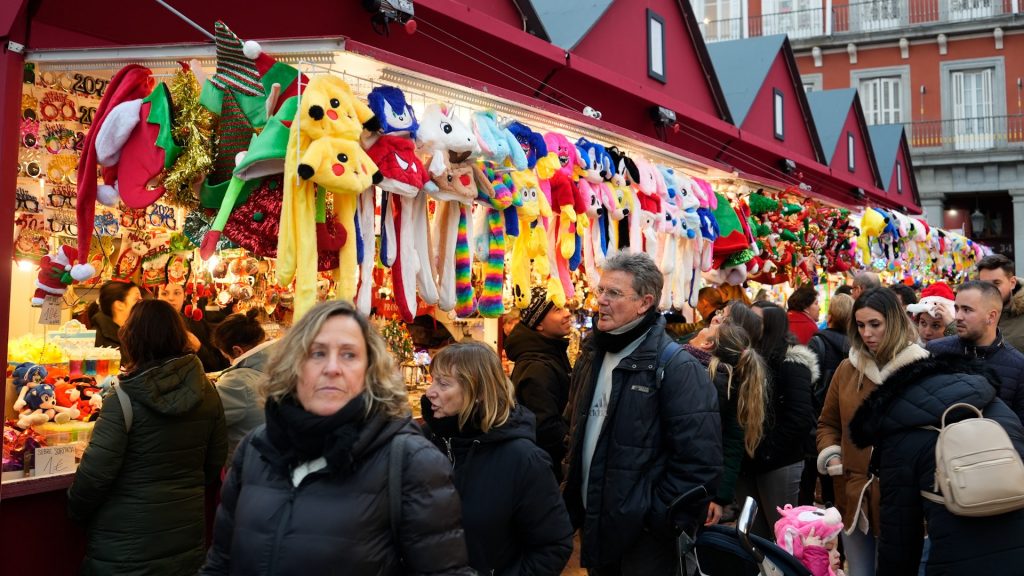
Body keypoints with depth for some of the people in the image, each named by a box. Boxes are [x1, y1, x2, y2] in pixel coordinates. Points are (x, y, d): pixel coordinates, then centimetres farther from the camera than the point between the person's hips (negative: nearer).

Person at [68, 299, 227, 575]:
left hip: (125, 548, -4)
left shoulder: (124, 399, -17)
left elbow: (95, 474, -17)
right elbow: (215, 463, 4)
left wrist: (75, 511, 2)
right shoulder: (207, 392, -4)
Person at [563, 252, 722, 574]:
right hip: (594, 524, 7)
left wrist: (662, 520, -18)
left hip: (643, 535, -7)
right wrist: (572, 502, 12)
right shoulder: (591, 356, 7)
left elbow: (699, 460, -21)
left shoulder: (676, 367, -17)